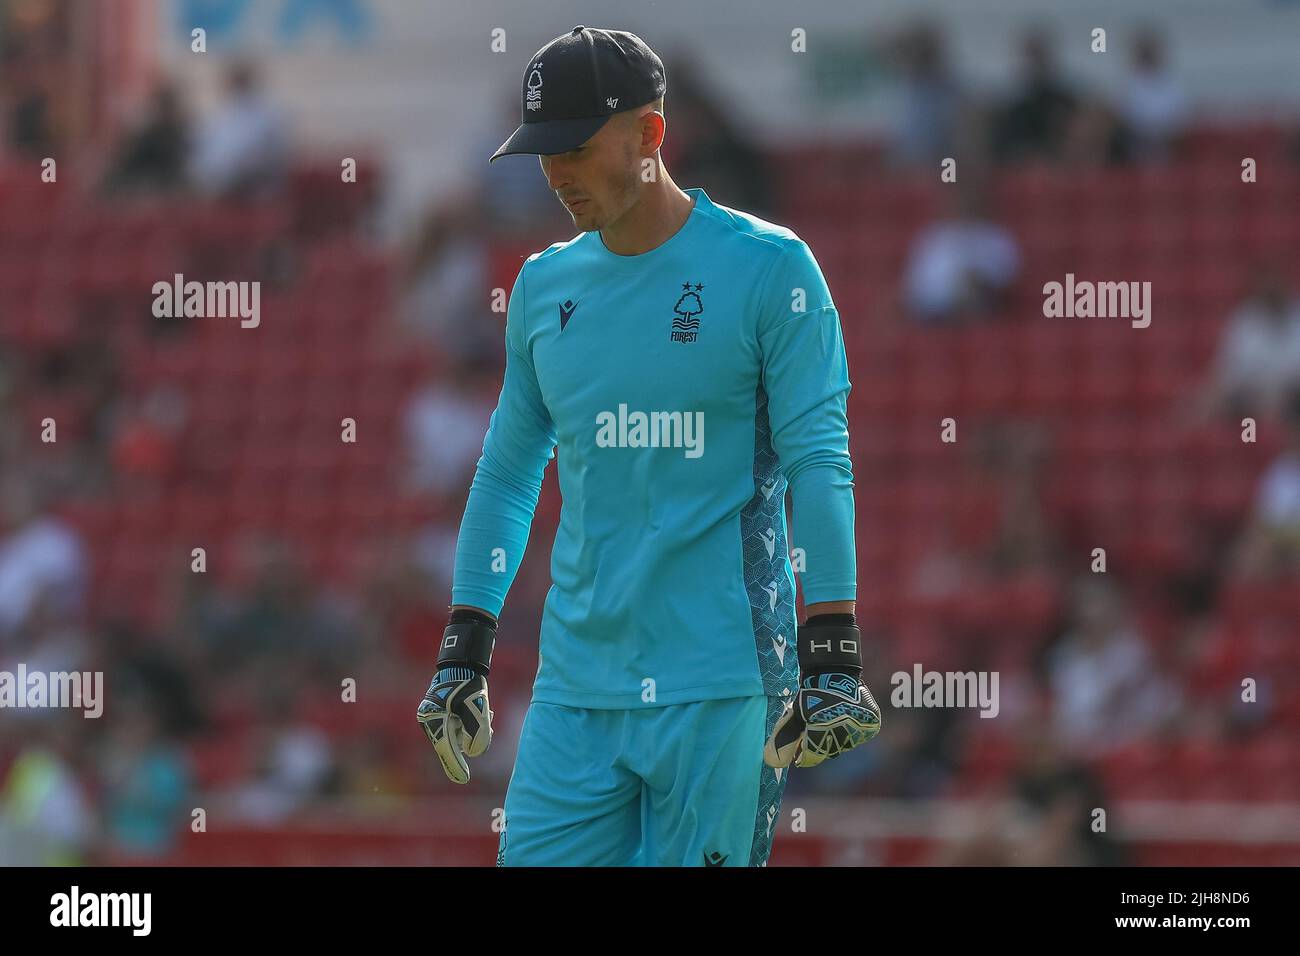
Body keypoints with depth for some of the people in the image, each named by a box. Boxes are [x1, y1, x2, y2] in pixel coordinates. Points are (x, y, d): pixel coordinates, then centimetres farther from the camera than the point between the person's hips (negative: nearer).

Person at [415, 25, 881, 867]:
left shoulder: (767, 268, -3)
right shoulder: (546, 285, 13)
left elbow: (819, 461, -6)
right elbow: (509, 472, 19)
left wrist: (832, 653, -13)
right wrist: (463, 652, 15)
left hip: (721, 684, -5)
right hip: (576, 689, 5)